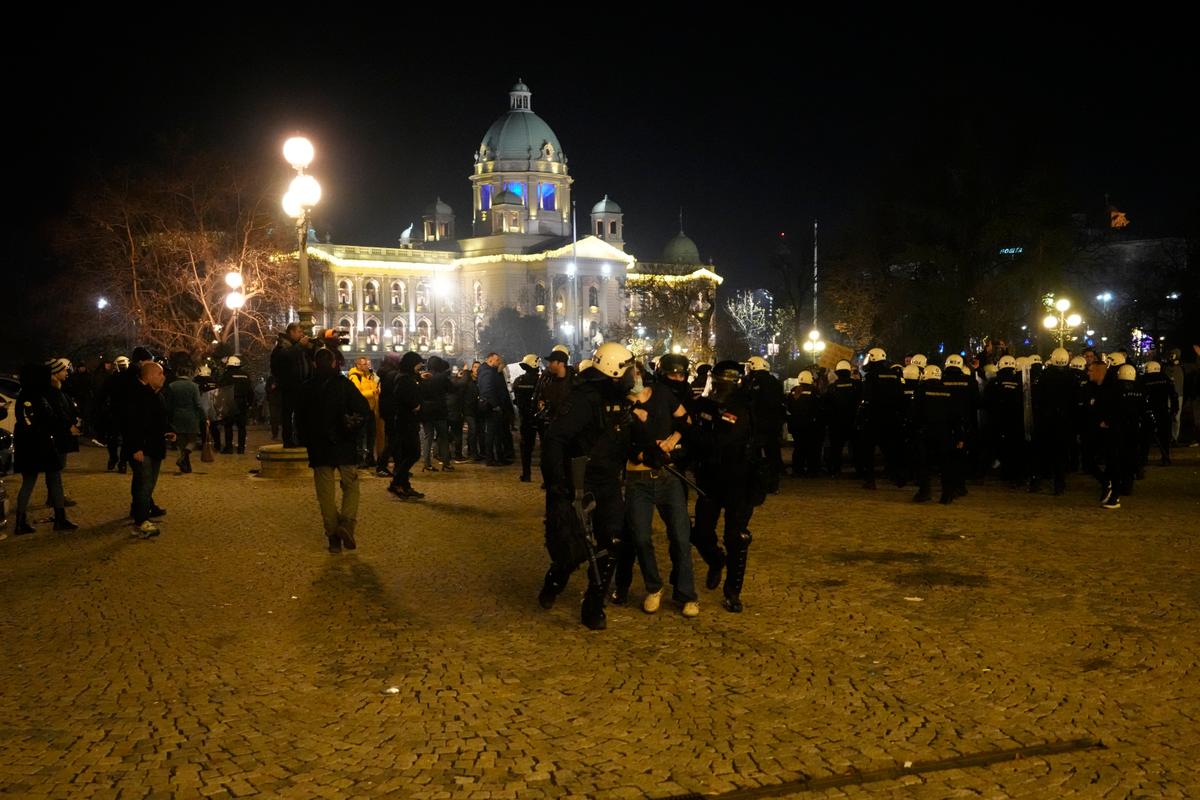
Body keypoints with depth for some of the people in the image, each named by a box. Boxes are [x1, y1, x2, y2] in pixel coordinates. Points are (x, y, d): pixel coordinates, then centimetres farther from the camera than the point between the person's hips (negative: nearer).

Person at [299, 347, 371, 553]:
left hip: (318, 449, 2)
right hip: (344, 446, -2)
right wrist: (353, 431, 0)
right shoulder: (344, 384, -5)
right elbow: (364, 410, -13)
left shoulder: (307, 388, 2)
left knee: (325, 493, 6)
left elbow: (301, 418, 8)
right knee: (351, 485, 10)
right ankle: (347, 523, -12)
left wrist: (307, 442, 17)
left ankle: (333, 536, 5)